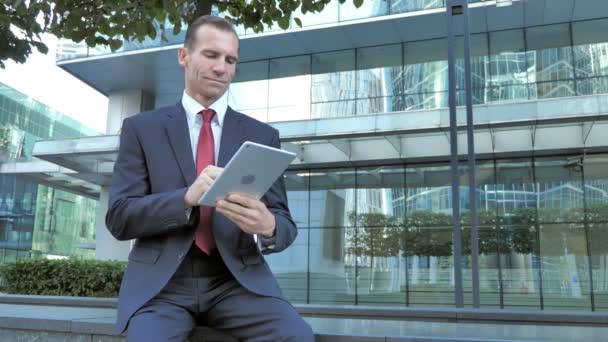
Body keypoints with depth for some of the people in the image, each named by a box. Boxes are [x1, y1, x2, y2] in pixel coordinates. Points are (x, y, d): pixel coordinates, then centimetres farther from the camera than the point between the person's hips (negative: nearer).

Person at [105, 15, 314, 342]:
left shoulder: (262, 135, 10)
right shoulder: (140, 128, 7)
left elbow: (285, 223, 6)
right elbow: (119, 217, -1)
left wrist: (267, 227, -20)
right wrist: (187, 198, -21)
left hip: (237, 278, 2)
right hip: (160, 281, -1)